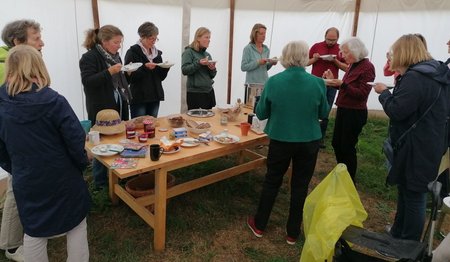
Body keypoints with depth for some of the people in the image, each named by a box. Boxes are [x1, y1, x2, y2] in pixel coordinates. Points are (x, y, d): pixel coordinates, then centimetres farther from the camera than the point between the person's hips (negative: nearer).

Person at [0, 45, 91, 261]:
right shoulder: (53, 101, -18)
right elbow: (76, 140, -17)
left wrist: (18, 171, 17)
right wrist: (82, 164, 0)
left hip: (26, 182, 4)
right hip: (63, 177, -3)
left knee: (34, 233, 20)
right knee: (76, 226, 16)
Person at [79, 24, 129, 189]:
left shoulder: (115, 56, 13)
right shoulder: (89, 57, -11)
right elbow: (87, 82, -22)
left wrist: (127, 73, 9)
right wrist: (109, 72, -28)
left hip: (119, 107, 7)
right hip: (102, 110, -7)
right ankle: (100, 182, 17)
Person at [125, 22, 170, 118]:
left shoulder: (157, 53, 13)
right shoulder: (133, 52, -5)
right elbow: (130, 77, -11)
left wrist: (166, 67, -4)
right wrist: (145, 67, -22)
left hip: (155, 97, 5)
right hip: (139, 98, -5)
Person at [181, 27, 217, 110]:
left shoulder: (207, 54, 14)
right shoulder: (189, 52, -3)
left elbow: (212, 76, 16)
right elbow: (184, 70, -15)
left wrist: (213, 69, -5)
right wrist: (199, 63, -24)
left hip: (208, 92, 6)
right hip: (194, 92, -6)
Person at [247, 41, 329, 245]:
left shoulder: (273, 82, -12)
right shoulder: (317, 83, -10)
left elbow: (261, 114, -3)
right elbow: (323, 113, 4)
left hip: (280, 141, 0)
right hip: (309, 142, 1)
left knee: (271, 182, 17)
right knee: (300, 186, 14)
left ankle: (259, 225, 31)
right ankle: (293, 233, 27)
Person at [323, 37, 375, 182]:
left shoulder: (367, 67, -15)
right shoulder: (353, 65, 9)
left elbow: (362, 94, -21)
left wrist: (342, 84, -29)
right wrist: (334, 80, 1)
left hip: (355, 114, -9)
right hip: (343, 110, 9)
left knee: (347, 147, 1)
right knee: (336, 143, 16)